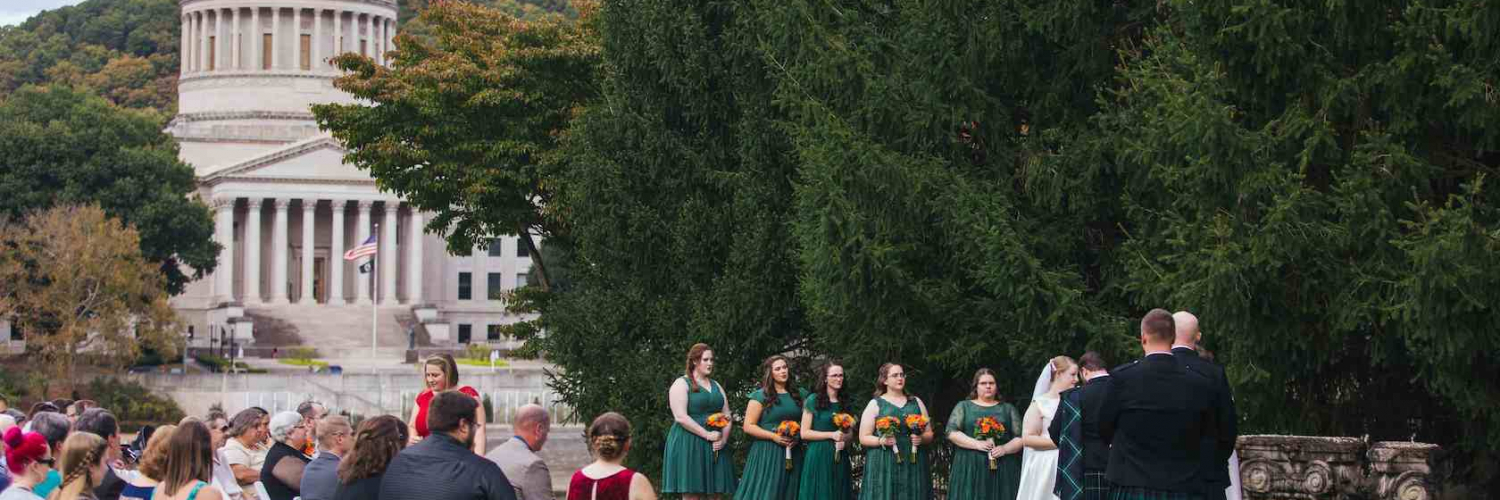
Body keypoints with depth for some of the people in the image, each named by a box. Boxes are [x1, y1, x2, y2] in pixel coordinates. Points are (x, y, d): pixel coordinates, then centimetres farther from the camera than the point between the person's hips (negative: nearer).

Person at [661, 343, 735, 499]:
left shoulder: (716, 386, 18)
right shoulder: (681, 384, -3)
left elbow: (727, 416, 16)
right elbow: (681, 417, -14)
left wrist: (723, 439, -3)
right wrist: (707, 435, -17)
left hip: (715, 446, 6)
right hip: (689, 445, -6)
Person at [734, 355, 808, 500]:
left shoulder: (798, 395, 11)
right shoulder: (760, 396, -3)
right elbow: (748, 426, -7)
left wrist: (798, 436, -4)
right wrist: (774, 436, -16)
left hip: (793, 453, 5)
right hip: (767, 453, -5)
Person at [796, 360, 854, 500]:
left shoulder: (846, 403, 12)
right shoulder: (813, 400, -3)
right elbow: (804, 433, -6)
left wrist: (844, 439, -5)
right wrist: (832, 435, -13)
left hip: (840, 458, 5)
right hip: (818, 457, -5)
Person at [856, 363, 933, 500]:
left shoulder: (916, 402, 14)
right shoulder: (875, 404, 4)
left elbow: (929, 434, 16)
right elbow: (864, 438, 1)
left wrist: (921, 438, -7)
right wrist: (881, 440, -17)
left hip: (913, 465, 3)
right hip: (884, 466, -3)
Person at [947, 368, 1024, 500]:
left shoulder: (1008, 409, 15)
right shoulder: (963, 407, 12)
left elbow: (1020, 438, 9)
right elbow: (952, 432, 0)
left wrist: (1005, 448, -11)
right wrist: (977, 444, -13)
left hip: (1003, 470, 1)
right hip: (970, 469, -1)